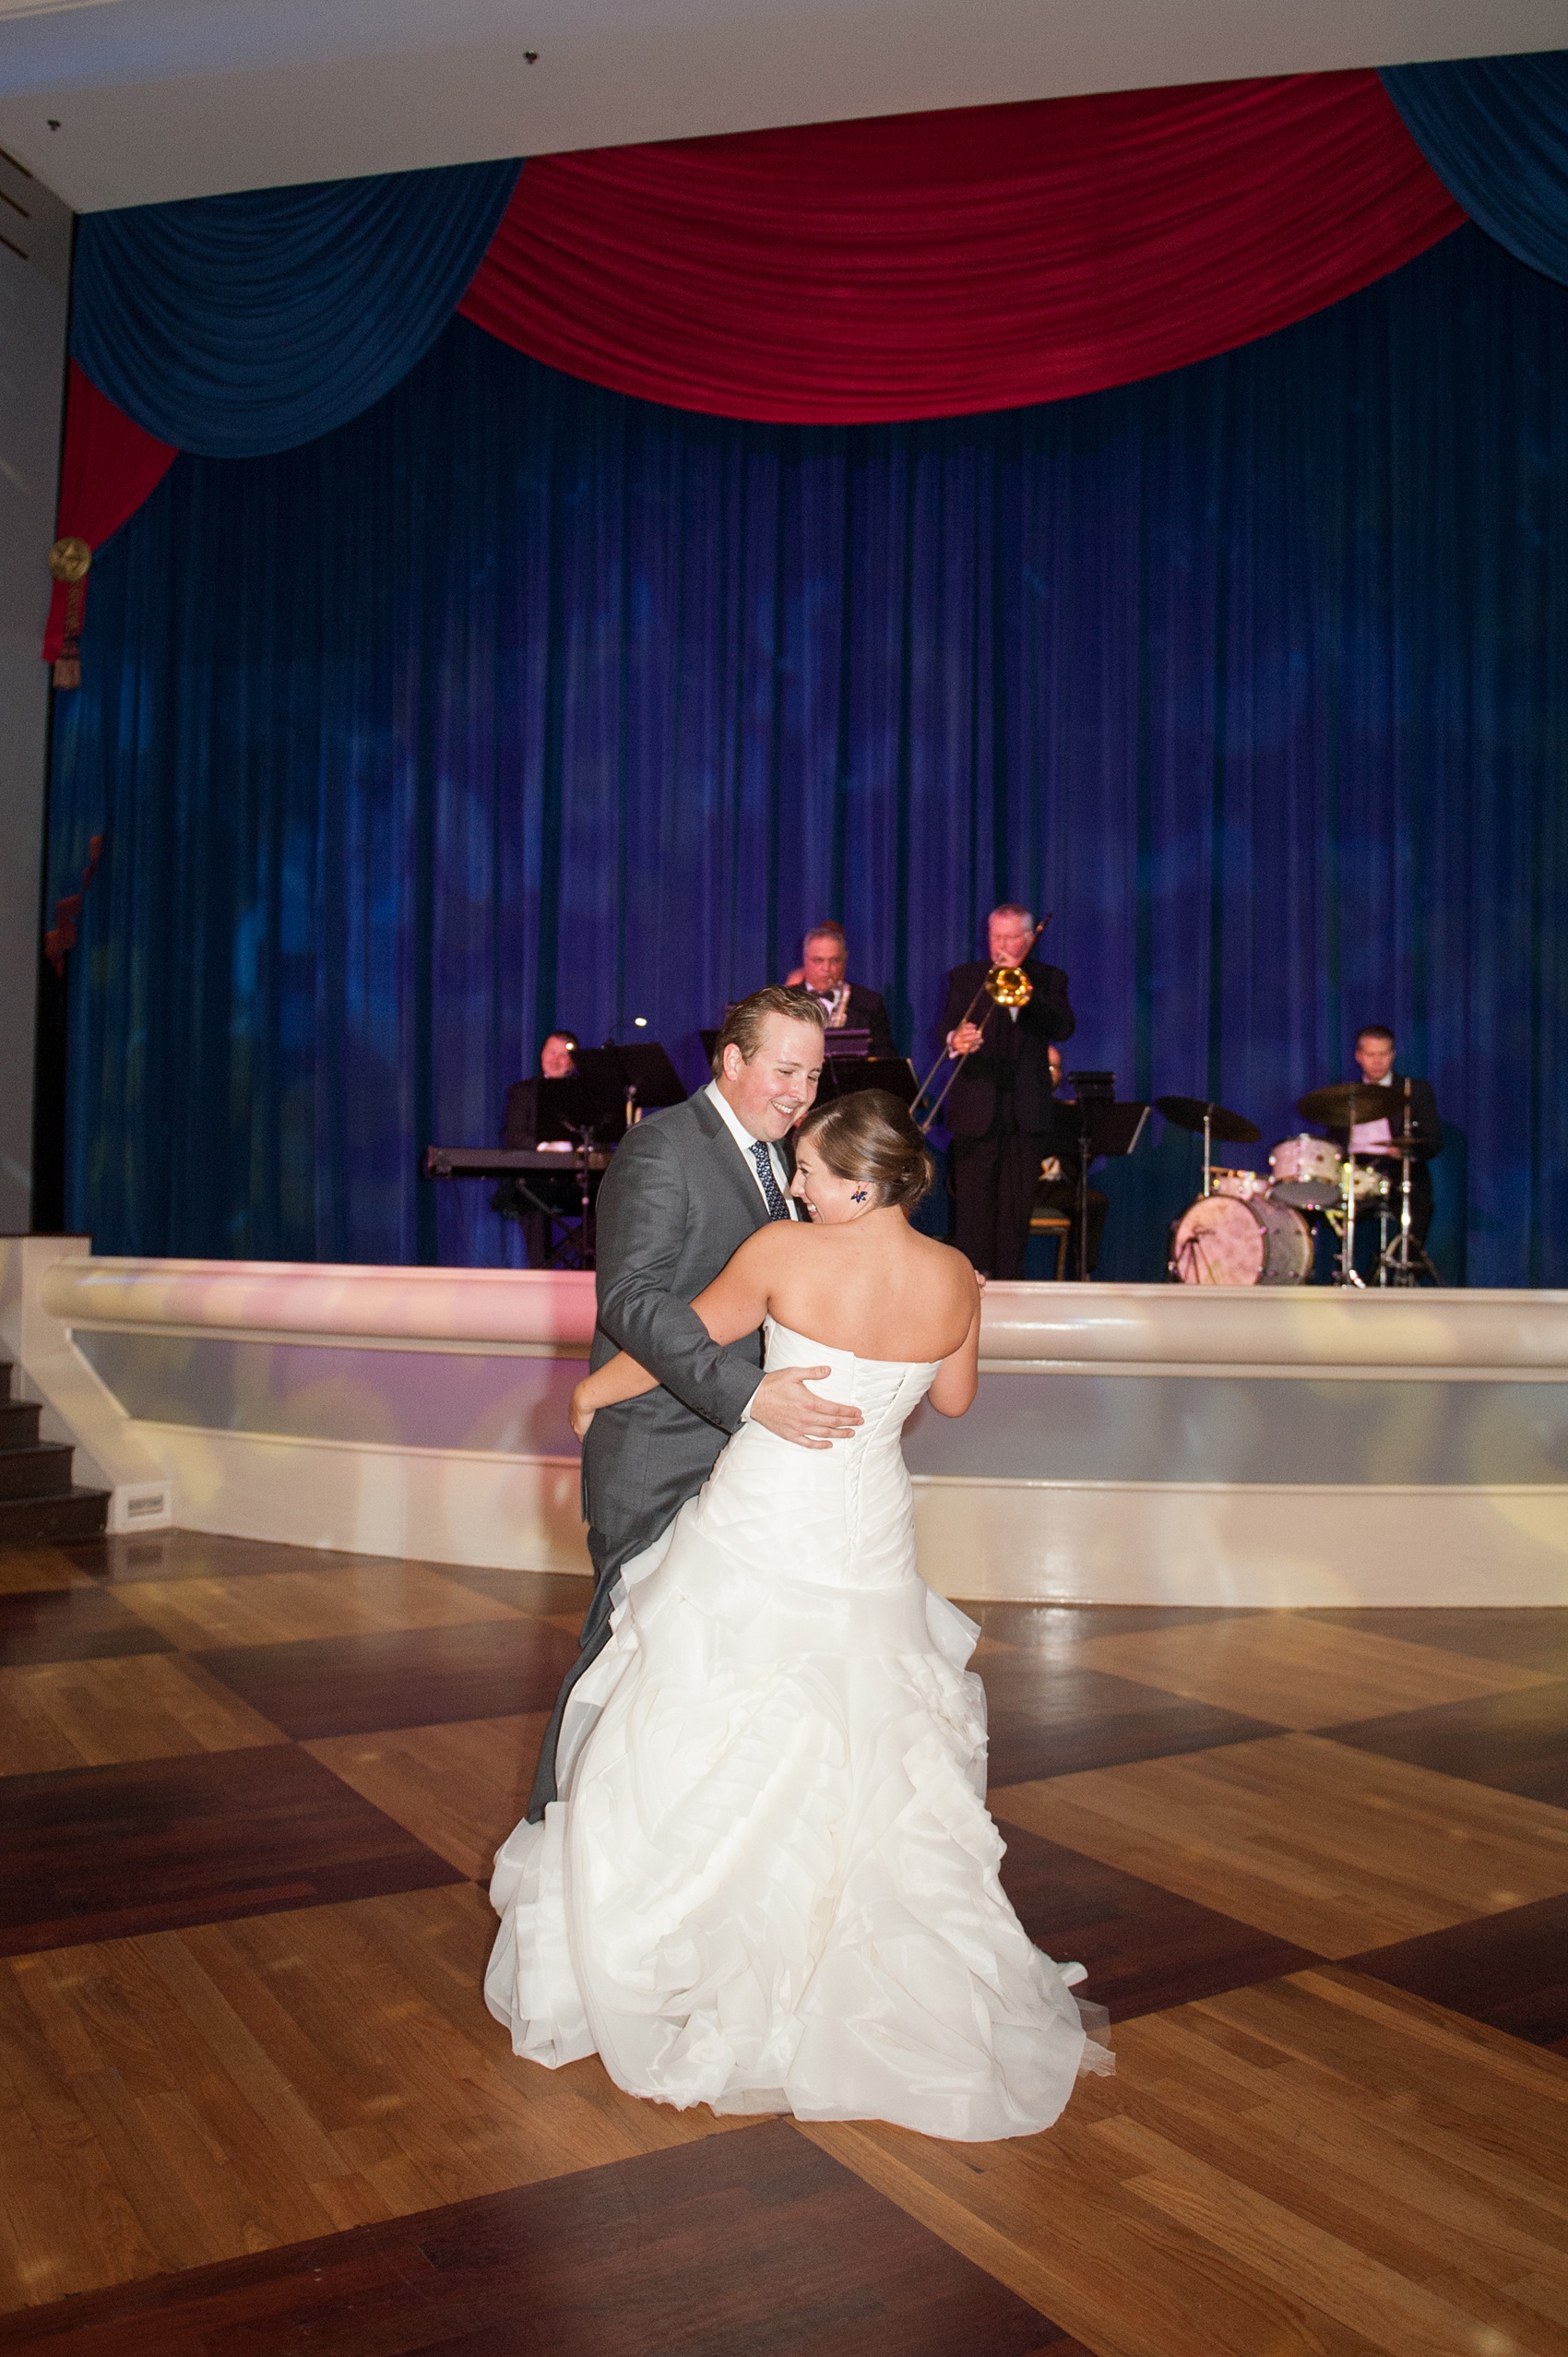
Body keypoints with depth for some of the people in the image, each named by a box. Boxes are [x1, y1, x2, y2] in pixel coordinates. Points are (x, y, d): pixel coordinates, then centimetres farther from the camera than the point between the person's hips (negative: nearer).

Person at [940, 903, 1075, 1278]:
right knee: (974, 1203, -4)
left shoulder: (1048, 979, 10)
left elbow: (1063, 1029, -6)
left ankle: (1009, 1281, 9)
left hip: (1027, 1110, 1)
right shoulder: (964, 977, 9)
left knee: (1017, 1203, 2)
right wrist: (953, 1039, -28)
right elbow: (944, 1028, -4)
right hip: (976, 1108, -1)